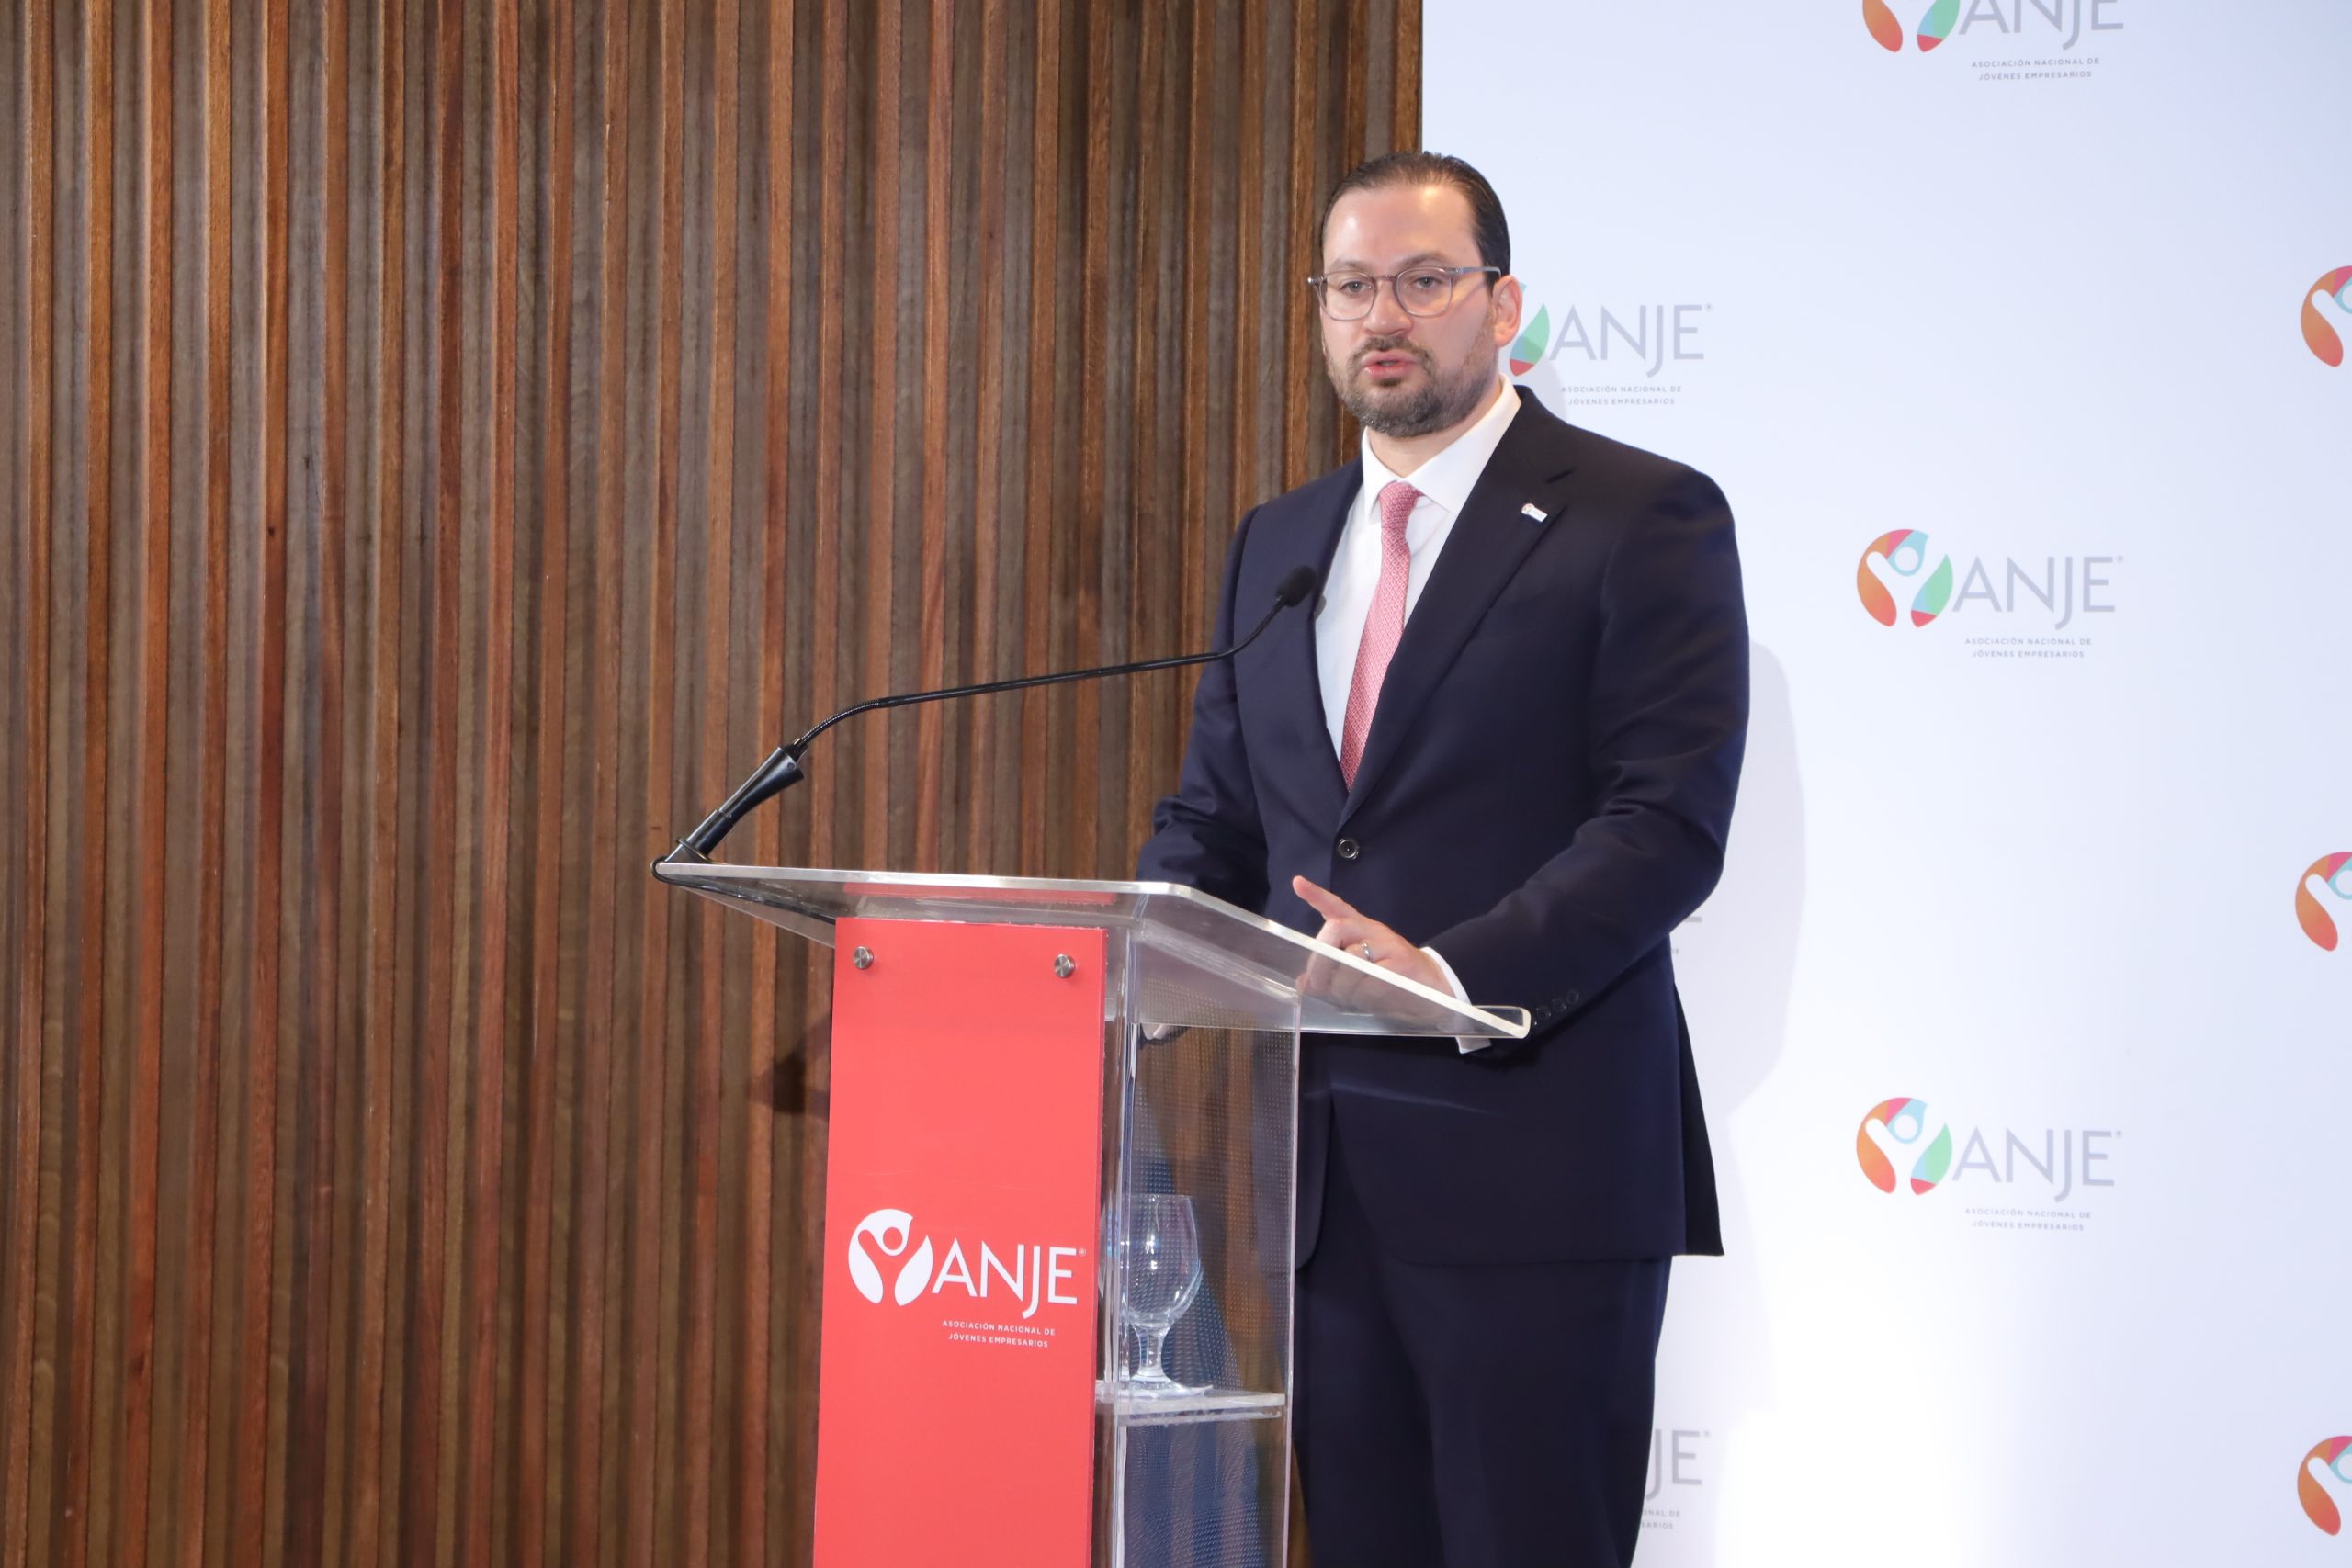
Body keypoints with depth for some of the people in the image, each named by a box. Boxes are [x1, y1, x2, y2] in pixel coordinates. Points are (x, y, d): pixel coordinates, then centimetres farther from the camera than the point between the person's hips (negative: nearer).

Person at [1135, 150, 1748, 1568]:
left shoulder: (1643, 521, -3)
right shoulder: (1277, 545, 17)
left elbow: (1669, 825, -12)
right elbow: (1213, 819, 19)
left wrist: (1453, 974, -26)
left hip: (1532, 1167, -6)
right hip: (1322, 1170, 6)